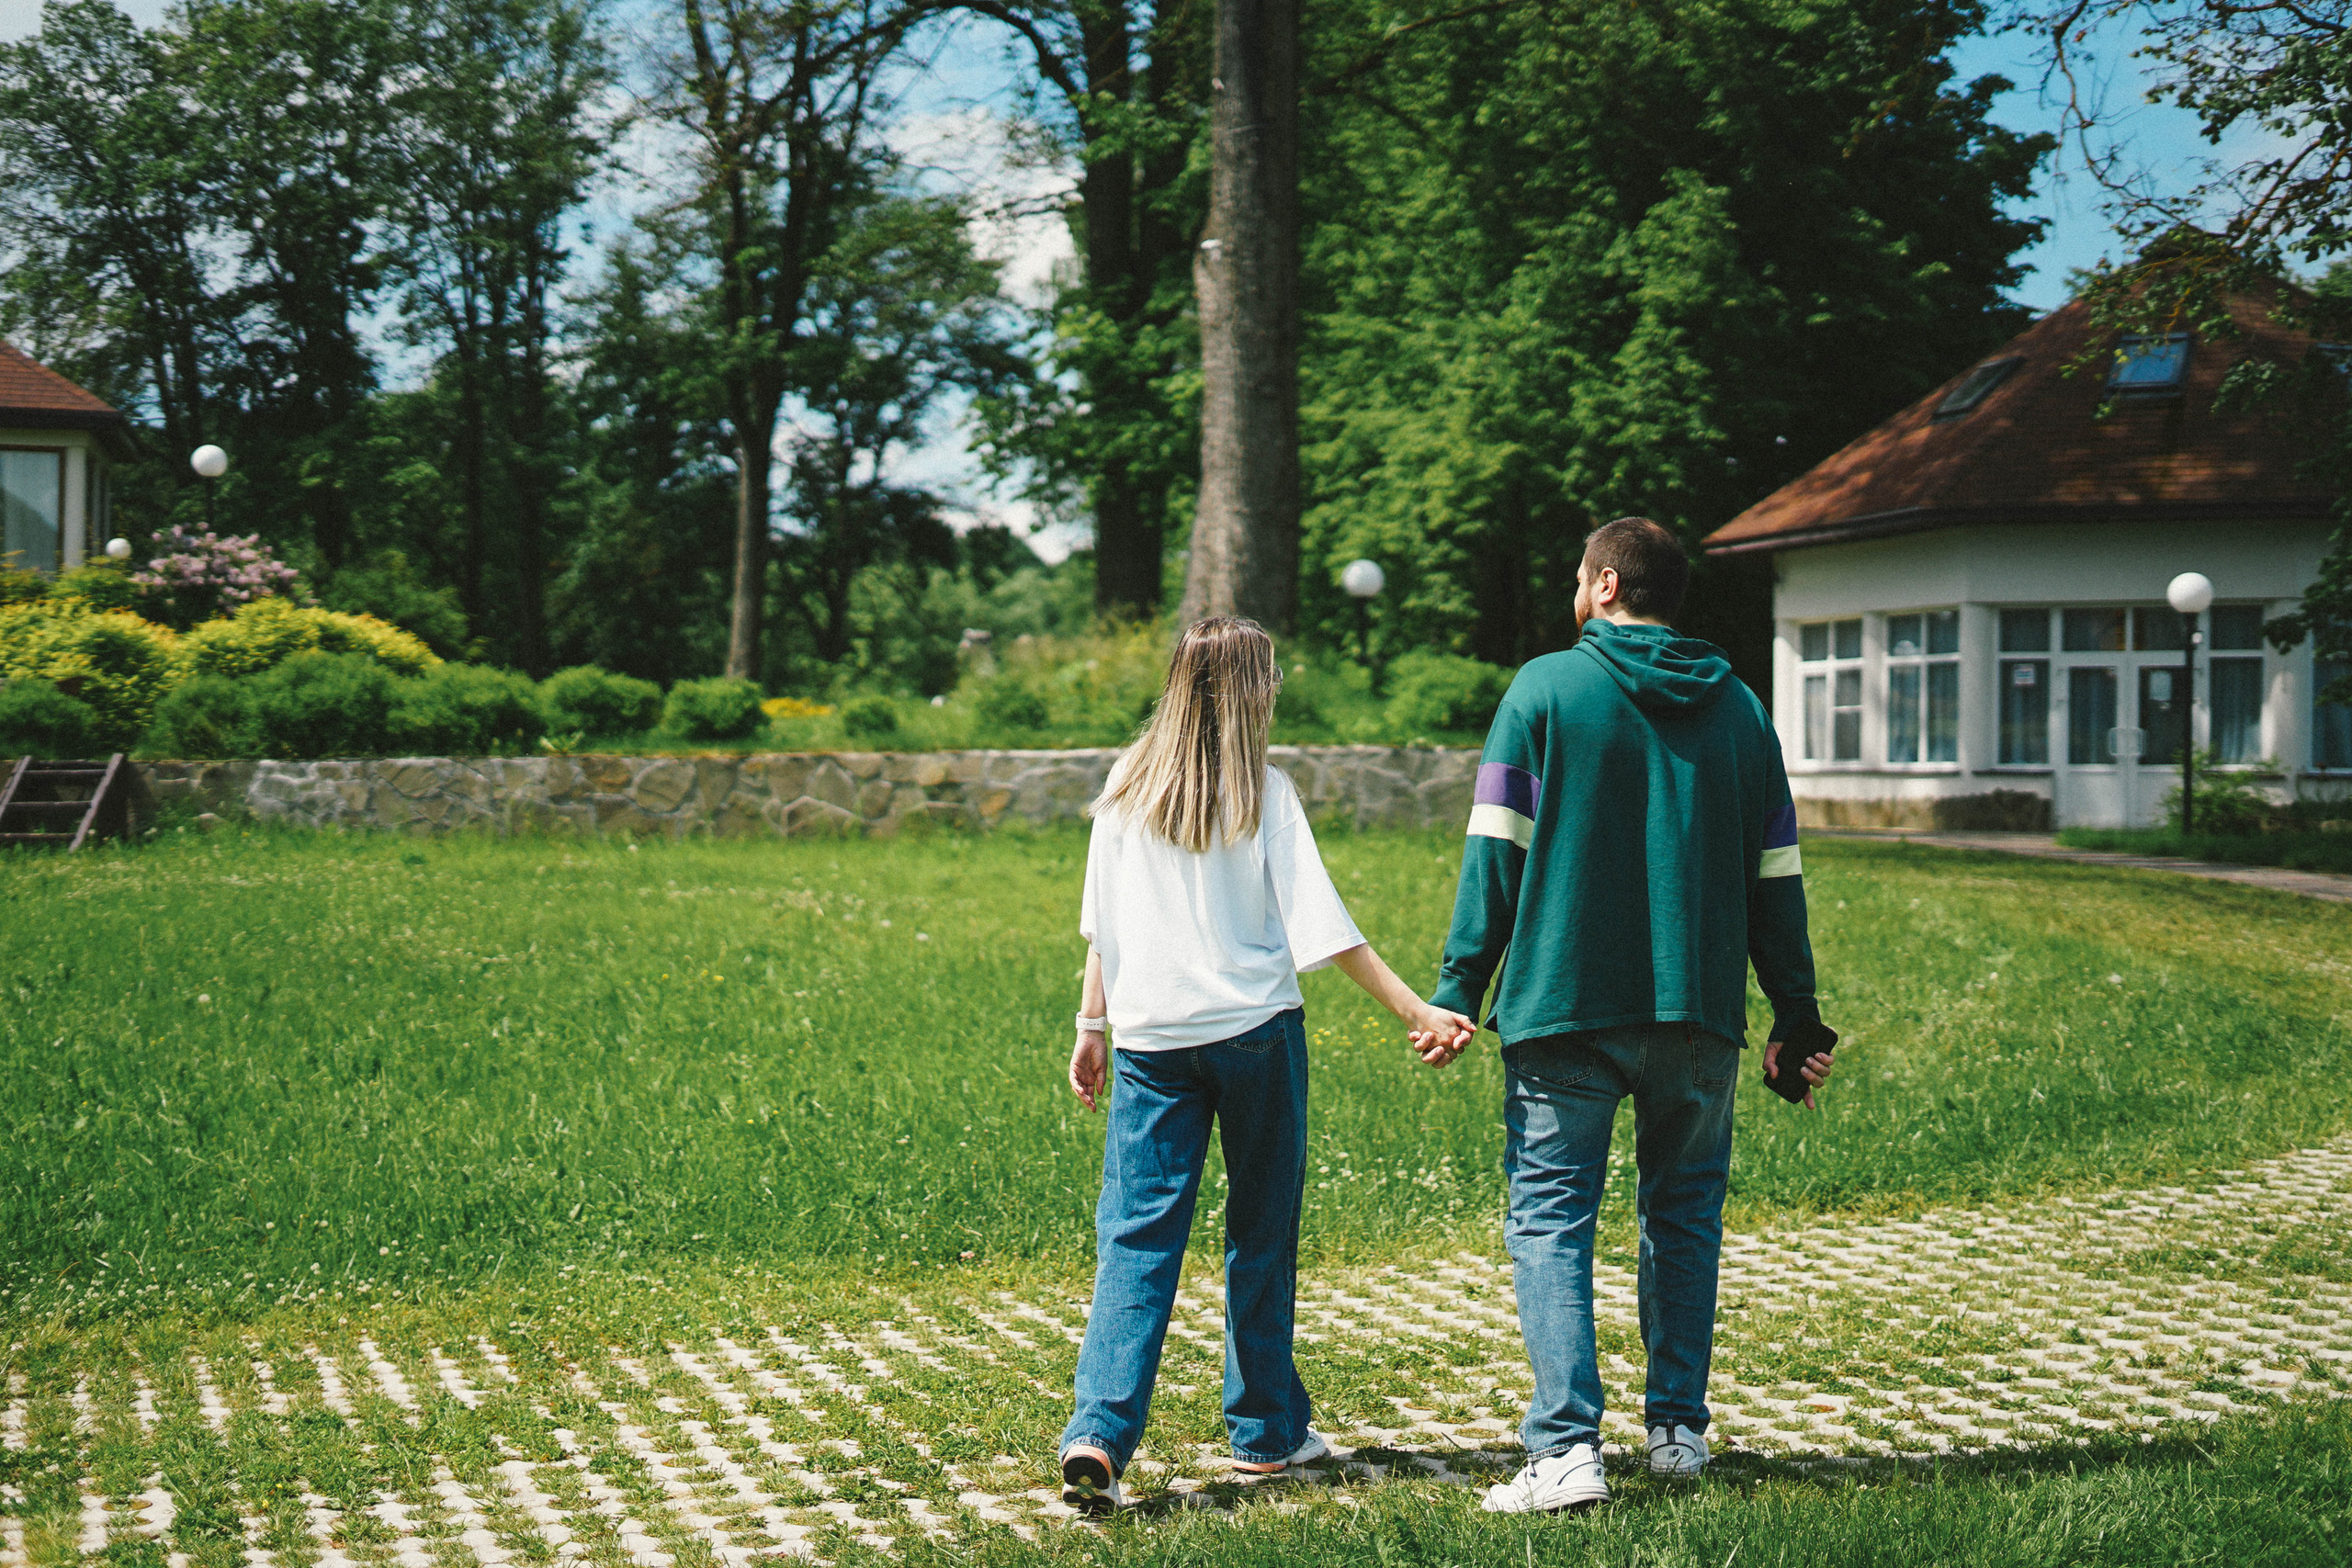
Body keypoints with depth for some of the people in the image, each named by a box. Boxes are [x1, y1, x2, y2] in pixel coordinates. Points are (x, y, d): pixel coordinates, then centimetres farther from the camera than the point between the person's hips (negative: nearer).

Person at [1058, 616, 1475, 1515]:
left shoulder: (1128, 787, 4)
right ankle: (1264, 1432, 21)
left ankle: (1097, 1436, -16)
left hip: (1151, 1036, 2)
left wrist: (1094, 1024, 17)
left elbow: (1102, 924, 8)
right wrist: (1418, 1012, -8)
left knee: (1136, 1238, -1)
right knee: (1261, 1235, 12)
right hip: (1255, 1032, -2)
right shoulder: (1264, 793, -5)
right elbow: (1320, 925, -9)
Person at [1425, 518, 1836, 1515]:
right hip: (1701, 1016, 4)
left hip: (1566, 1007, -3)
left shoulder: (1545, 689, 0)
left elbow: (1495, 854, -6)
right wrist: (1797, 1020, 16)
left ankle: (1566, 1446, -11)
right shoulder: (1738, 708, 11)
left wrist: (1457, 992, -4)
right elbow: (1775, 878, 11)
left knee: (1550, 1217, -1)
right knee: (1683, 1214, 16)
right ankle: (1677, 1429, 19)